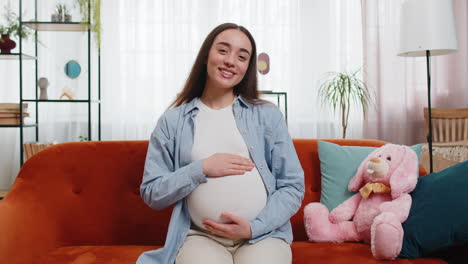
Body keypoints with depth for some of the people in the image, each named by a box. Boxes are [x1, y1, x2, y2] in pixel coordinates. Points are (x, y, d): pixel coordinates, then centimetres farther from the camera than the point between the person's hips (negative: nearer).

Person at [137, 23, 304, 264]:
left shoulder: (268, 114, 5)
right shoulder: (172, 120, 5)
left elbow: (293, 186, 3)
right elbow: (152, 194, 3)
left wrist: (254, 227, -10)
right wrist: (201, 169, -11)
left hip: (263, 234, 1)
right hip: (199, 236, 0)